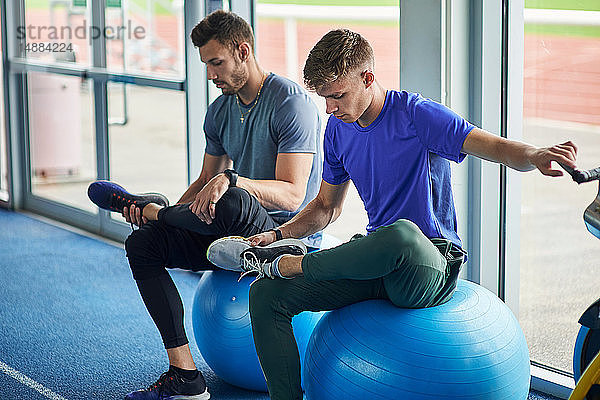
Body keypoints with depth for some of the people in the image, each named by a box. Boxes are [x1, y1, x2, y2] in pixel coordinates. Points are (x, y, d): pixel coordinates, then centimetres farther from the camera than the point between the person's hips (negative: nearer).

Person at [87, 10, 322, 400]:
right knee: (143, 244, -6)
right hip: (238, 235, 8)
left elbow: (292, 195, -24)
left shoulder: (292, 102, -16)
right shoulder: (220, 112, 10)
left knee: (234, 205, -40)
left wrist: (231, 180, -39)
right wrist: (174, 213, -1)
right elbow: (207, 181, 19)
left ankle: (140, 206, -5)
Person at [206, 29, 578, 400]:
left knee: (401, 233, -43)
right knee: (266, 295, -9)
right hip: (376, 263, 7)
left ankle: (287, 264, -19)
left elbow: (497, 148, -20)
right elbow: (328, 206, 23)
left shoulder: (415, 114, -11)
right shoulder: (338, 130, 9)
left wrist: (535, 155, -43)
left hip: (431, 270, -7)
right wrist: (277, 235, 7)